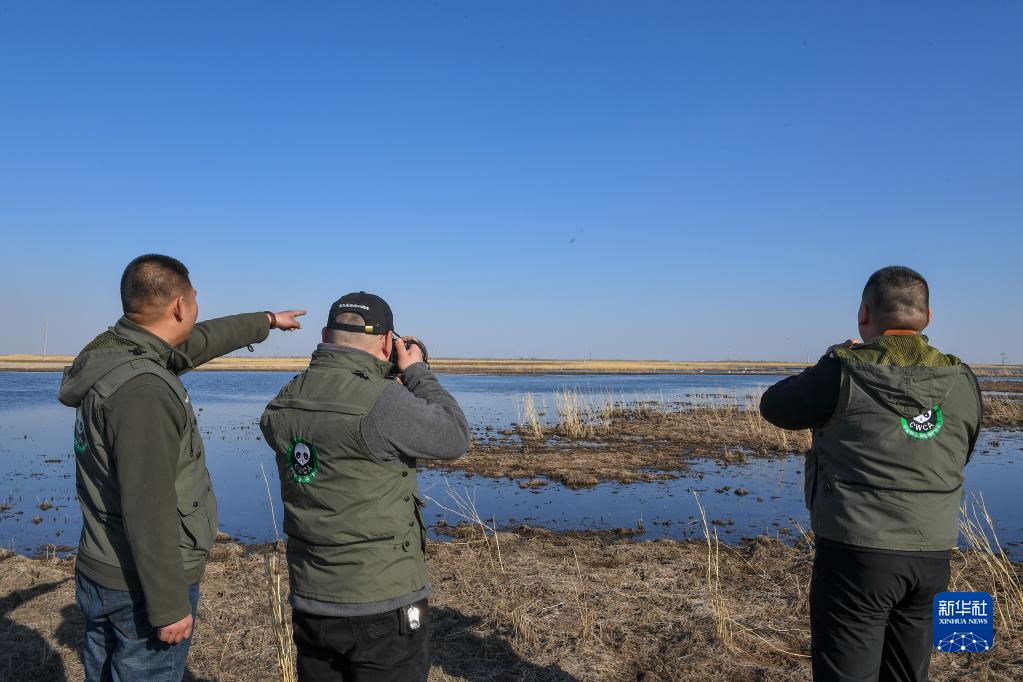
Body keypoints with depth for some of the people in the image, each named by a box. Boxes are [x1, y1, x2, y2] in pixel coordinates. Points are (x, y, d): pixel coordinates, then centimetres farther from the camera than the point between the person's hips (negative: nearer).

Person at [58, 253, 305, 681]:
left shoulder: (113, 353, 3)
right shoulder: (142, 389, -26)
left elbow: (200, 341, 19)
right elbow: (147, 510, -27)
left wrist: (266, 321, 32)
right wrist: (169, 606, -21)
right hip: (142, 587, -9)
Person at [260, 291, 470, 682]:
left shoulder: (282, 405, -2)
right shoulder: (382, 401, -23)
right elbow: (455, 438, -9)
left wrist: (376, 376, 12)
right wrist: (417, 371, 2)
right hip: (383, 607, -6)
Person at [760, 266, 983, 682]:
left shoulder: (845, 372, -14)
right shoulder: (962, 382, 1)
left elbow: (775, 407, 1)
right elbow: (957, 457, 16)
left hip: (857, 552, -5)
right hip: (932, 557, 6)